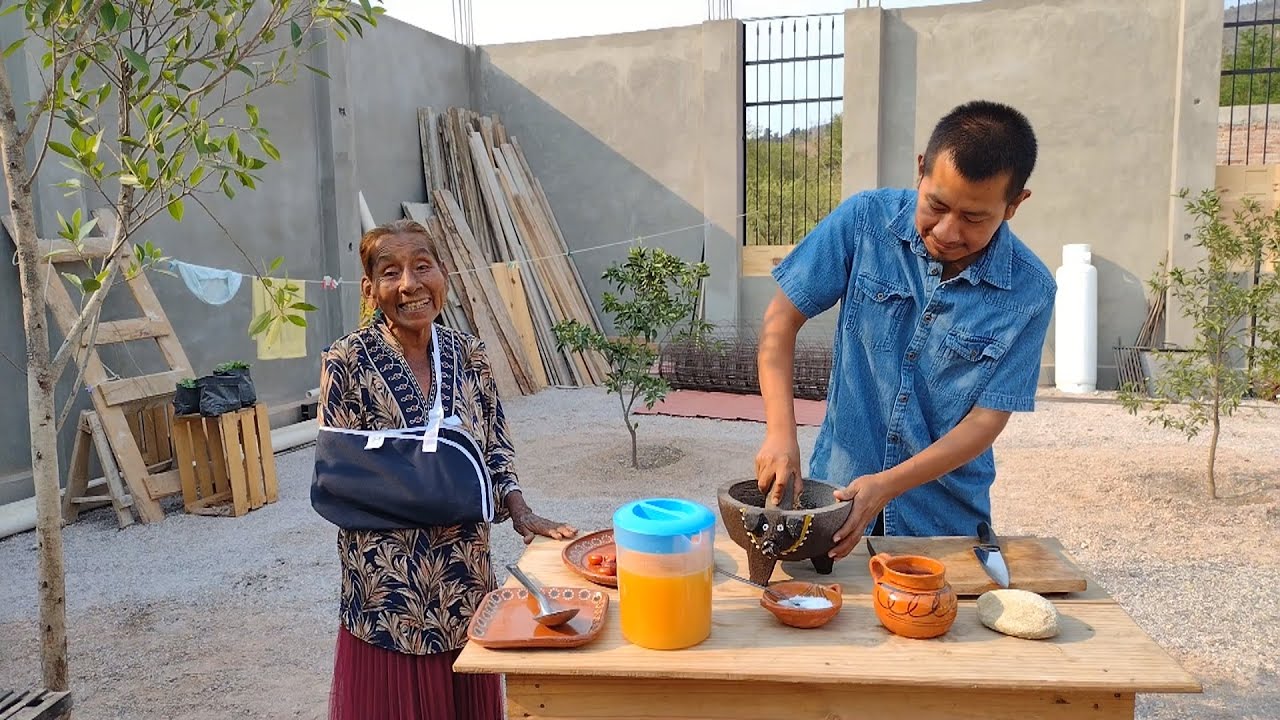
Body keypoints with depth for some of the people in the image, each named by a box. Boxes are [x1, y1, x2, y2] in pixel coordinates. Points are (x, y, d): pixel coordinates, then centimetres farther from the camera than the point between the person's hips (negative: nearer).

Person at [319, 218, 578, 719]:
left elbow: (497, 451, 6)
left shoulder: (467, 353, 0)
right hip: (387, 583, -4)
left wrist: (519, 512, -8)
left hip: (466, 578, 4)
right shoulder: (348, 363, -11)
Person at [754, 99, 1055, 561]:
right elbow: (782, 319, -11)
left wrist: (886, 486, -23)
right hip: (835, 490, 1)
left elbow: (987, 419, -13)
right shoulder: (865, 220, -14)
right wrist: (780, 432, -22)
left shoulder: (1029, 293, -15)